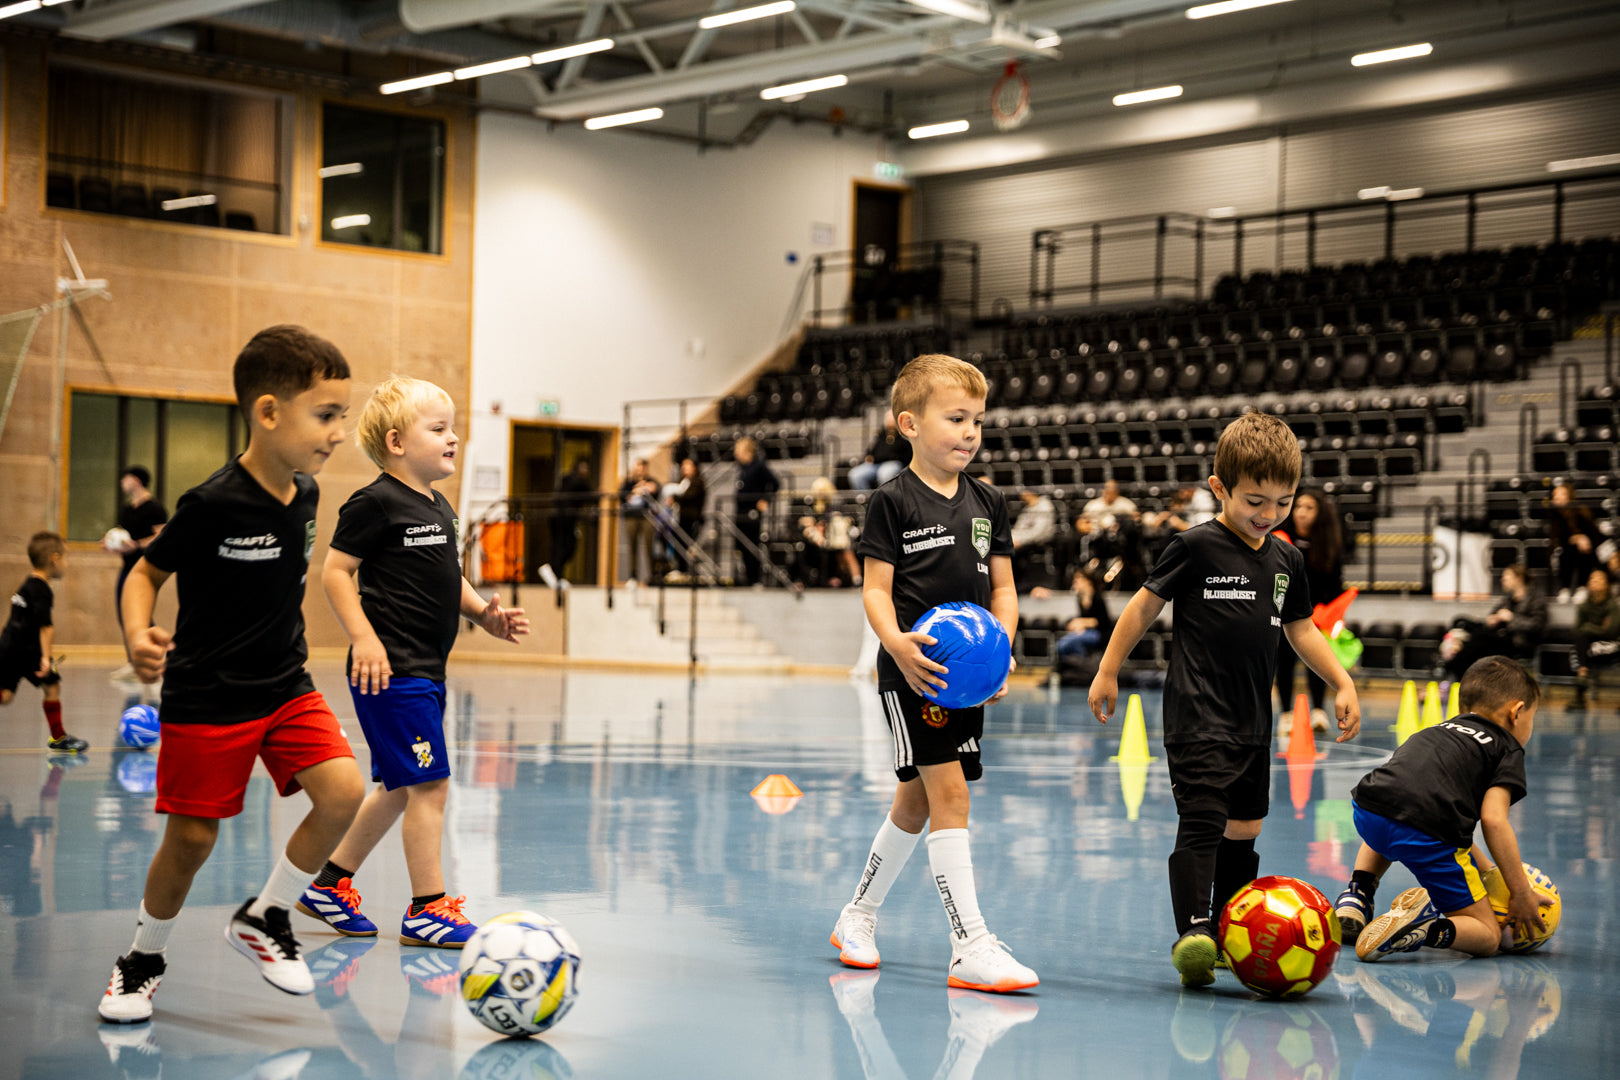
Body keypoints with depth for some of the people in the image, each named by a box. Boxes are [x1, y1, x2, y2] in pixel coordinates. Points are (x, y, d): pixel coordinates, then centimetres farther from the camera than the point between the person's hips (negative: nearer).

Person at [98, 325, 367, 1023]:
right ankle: (145, 955, 27)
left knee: (343, 791, -12)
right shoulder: (212, 505, -20)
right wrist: (137, 636, -27)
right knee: (191, 837, 1)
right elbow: (145, 573, -9)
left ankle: (263, 918, 9)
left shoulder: (305, 494, 0)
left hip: (286, 686, 6)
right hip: (205, 698, -6)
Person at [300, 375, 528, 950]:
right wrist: (363, 638, -20)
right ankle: (428, 908, -1)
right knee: (429, 783, -9)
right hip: (391, 668, -10)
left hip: (426, 670, 10)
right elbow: (336, 571, -12)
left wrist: (483, 612, 9)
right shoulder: (377, 502, -12)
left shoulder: (440, 507, 15)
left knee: (397, 788, 16)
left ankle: (330, 885, 28)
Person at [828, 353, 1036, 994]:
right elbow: (876, 589, -9)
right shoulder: (893, 502, -7)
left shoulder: (987, 503, 10)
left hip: (966, 672, 7)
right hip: (912, 673, -7)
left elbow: (1002, 586, 13)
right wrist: (897, 642, -27)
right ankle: (971, 948, -13)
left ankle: (858, 918, 34)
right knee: (949, 792, -14)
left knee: (917, 802, 16)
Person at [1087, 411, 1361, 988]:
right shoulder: (1196, 547, -8)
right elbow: (1145, 604, 0)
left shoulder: (1287, 559, 10)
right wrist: (1108, 671, 1)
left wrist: (1342, 682, 15)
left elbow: (1301, 628, 22)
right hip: (1198, 716, -7)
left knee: (1243, 829, 12)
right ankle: (1192, 932, -20)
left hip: (1253, 719, 7)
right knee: (1202, 819, -17)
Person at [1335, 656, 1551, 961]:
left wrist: (1488, 873, 36)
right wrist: (1521, 893, 3)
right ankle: (1424, 930, -20)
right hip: (1426, 836, -6)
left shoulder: (1441, 730, 35)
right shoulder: (1509, 749, 16)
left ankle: (1355, 898, 24)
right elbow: (1493, 819, -2)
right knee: (1487, 937, 9)